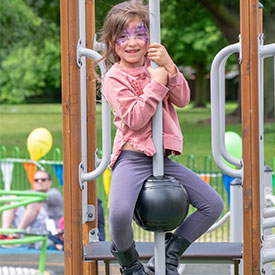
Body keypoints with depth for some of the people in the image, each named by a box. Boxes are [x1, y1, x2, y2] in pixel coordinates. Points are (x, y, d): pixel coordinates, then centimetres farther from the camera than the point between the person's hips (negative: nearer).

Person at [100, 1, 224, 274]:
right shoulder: (115, 78, -5)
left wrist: (170, 67, -12)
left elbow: (182, 100, 2)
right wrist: (157, 83, -17)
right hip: (132, 157, -6)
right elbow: (135, 120, -16)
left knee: (213, 205, 1)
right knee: (120, 213, -32)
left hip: (162, 157, 6)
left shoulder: (156, 66, 12)